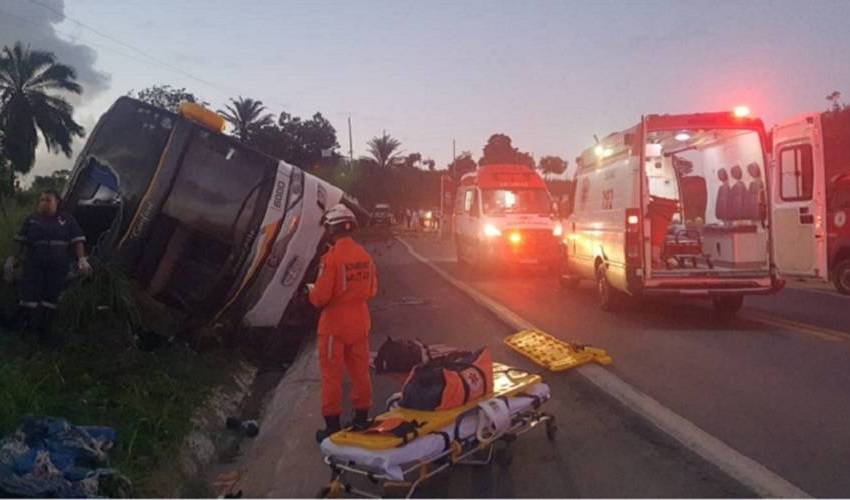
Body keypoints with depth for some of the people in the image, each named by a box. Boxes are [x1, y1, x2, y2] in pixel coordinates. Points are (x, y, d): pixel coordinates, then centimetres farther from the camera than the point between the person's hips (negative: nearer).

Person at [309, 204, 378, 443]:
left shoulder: (331, 257, -20)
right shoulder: (365, 255, -1)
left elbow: (320, 297, -19)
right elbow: (372, 290, 8)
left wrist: (312, 292, 2)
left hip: (335, 324, -6)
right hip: (359, 322, 6)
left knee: (332, 375, 5)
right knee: (360, 371, 16)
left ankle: (333, 425, 13)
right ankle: (362, 419, 27)